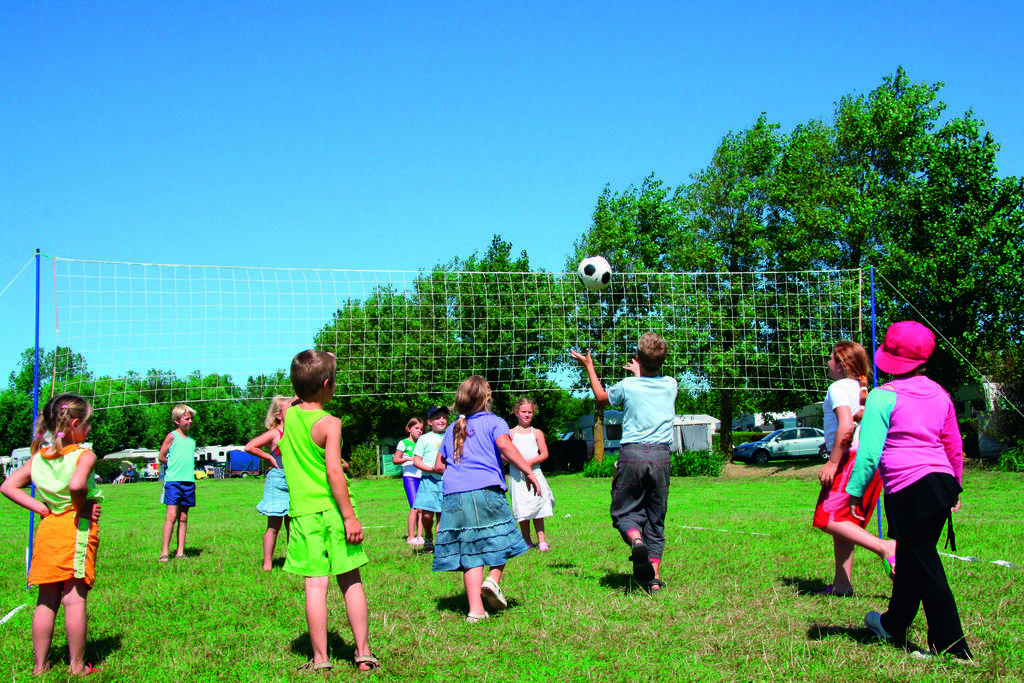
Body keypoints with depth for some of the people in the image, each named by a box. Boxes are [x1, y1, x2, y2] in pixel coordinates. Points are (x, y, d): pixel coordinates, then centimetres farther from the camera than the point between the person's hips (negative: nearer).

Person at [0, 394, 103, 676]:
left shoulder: (38, 457, 8)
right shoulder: (84, 455, -11)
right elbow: (76, 484, -31)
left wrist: (41, 509, 2)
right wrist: (83, 507, -13)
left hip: (47, 530, 6)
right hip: (77, 530, -6)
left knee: (46, 601, 13)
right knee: (74, 599, 0)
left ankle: (40, 664, 19)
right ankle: (77, 665, 6)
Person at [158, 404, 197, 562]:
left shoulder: (191, 440, 16)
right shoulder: (172, 436, -1)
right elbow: (161, 457, -1)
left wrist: (184, 466, 6)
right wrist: (174, 465, 6)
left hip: (189, 482, 6)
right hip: (173, 480, -6)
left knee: (183, 518, 6)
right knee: (171, 516, -10)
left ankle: (180, 552, 9)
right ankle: (164, 552, -7)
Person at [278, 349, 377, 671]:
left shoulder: (288, 415, 5)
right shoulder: (329, 424, -10)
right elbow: (334, 471, -17)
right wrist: (350, 516, -16)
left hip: (303, 512, 3)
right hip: (332, 511, -3)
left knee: (315, 585, 2)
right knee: (351, 582, 6)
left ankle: (320, 658, 5)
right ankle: (363, 653, 11)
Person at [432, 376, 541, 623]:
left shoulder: (452, 429, 21)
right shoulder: (494, 422, 6)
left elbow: (440, 465, 22)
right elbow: (505, 445, -13)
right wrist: (528, 471, -15)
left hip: (454, 495, 4)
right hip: (486, 490, -4)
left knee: (471, 552, 2)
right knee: (498, 541, 9)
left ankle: (476, 608, -6)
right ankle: (493, 579, -16)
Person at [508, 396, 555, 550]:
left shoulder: (537, 433, 11)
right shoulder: (511, 433, 9)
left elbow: (544, 454, 4)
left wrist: (531, 461, -13)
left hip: (534, 472, 0)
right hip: (517, 475, 0)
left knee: (537, 507, -5)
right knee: (522, 508, -2)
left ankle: (541, 540, -2)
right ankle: (526, 542, 8)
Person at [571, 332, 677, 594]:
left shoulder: (627, 386, 0)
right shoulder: (670, 385, 7)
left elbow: (601, 397, 21)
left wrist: (589, 367, 31)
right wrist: (639, 373, 46)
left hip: (632, 454, -2)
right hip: (661, 456, 2)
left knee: (625, 511, 8)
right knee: (655, 519, 9)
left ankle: (636, 540, -25)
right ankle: (654, 578, 3)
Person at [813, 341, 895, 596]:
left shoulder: (839, 387, -7)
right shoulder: (862, 389, 20)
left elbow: (845, 424, -19)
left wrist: (832, 462, -20)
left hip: (852, 458, -9)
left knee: (829, 520, -13)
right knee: (842, 522, 11)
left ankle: (884, 547, -22)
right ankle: (842, 584, 11)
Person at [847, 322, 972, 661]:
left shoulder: (883, 397, -5)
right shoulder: (939, 394, 13)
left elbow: (869, 450, -10)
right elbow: (955, 446, 19)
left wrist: (855, 490, -2)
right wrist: (955, 486, 30)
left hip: (908, 489, -7)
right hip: (942, 480, 7)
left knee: (925, 565, 0)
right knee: (910, 557, 19)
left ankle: (951, 644, 5)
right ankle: (894, 623, 33)